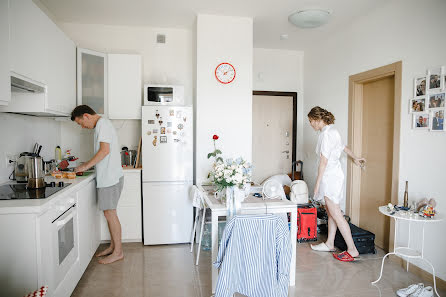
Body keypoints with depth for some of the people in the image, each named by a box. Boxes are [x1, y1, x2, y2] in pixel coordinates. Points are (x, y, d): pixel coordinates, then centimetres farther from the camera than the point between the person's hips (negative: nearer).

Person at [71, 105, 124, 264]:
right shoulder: (101, 124, 20)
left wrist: (86, 166, -13)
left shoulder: (102, 123, -11)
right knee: (109, 213, 14)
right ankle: (113, 246, 25)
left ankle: (118, 252, 6)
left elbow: (105, 150, -20)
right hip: (108, 177, 10)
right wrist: (88, 165, 14)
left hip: (110, 178, -10)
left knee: (109, 213, -4)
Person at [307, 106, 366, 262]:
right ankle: (329, 244, 26)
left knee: (335, 214, -4)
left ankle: (352, 250, 4)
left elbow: (324, 161, -20)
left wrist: (317, 183, -17)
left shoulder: (326, 133, -17)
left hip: (330, 176, -10)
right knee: (330, 211, 15)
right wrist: (355, 158, 46)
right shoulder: (332, 130, 13)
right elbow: (343, 147, 29)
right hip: (334, 175, 10)